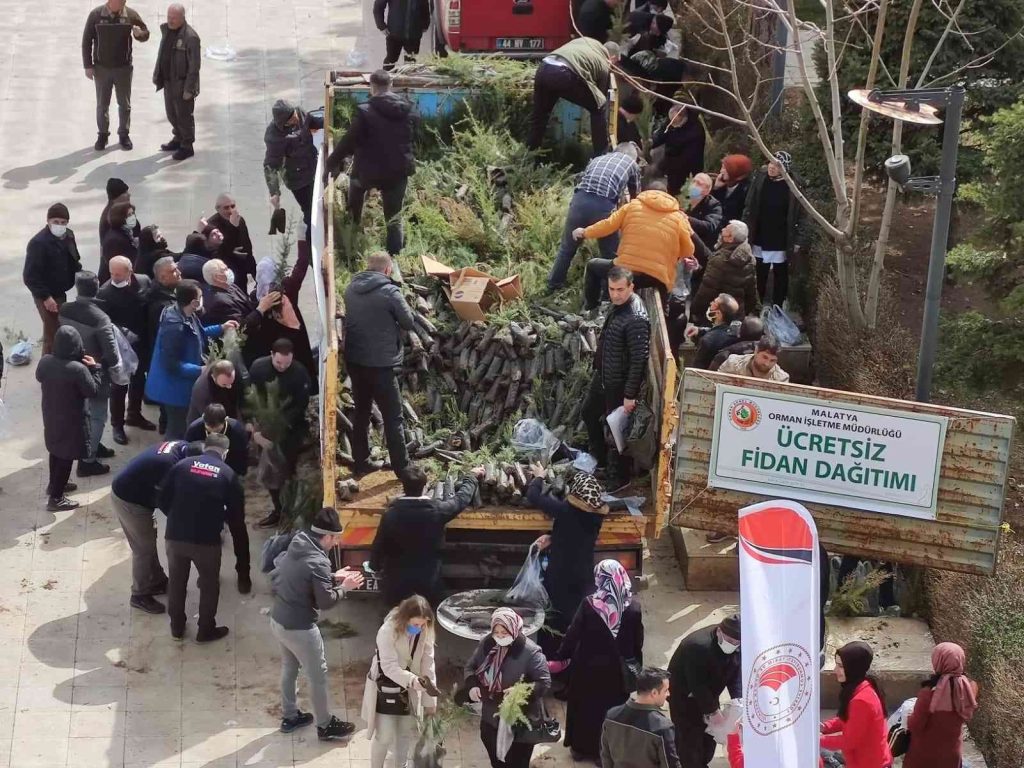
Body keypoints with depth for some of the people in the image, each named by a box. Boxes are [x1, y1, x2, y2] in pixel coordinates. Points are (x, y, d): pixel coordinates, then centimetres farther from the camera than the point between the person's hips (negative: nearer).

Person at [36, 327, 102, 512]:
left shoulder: (45, 361, -12)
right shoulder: (78, 369, -30)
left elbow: (39, 377, 10)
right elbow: (92, 391, -17)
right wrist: (94, 368, -7)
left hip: (51, 417, 7)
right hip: (71, 420, -7)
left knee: (55, 450, 27)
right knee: (66, 457, 7)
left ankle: (54, 484, 46)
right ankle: (55, 498, 13)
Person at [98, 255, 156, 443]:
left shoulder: (144, 281, -9)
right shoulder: (105, 292, -21)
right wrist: (125, 333, -31)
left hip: (142, 342, 5)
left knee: (139, 379, 22)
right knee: (119, 385, 5)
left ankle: (134, 415, 43)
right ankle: (117, 424, 20)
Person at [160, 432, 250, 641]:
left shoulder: (182, 465, 5)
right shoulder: (228, 475, 2)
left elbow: (163, 500, 4)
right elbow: (236, 518, 6)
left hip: (175, 536, 2)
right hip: (207, 539, -2)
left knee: (176, 582, 22)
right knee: (209, 584, 19)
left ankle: (177, 627, 35)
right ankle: (206, 630, 29)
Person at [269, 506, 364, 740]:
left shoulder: (295, 547, 0)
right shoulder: (317, 562, -25)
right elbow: (326, 601, -21)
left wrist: (332, 577, 11)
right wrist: (344, 587, -5)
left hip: (278, 620, 8)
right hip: (299, 628, -8)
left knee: (289, 668, 27)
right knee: (318, 675, 10)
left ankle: (290, 716, 42)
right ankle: (325, 726, 25)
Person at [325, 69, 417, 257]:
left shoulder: (365, 111, -16)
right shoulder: (407, 110, -1)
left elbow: (349, 141, -11)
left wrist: (332, 162, 1)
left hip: (369, 171, -2)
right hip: (399, 172, 2)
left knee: (356, 183, 33)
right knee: (395, 218, 10)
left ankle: (354, 226, 44)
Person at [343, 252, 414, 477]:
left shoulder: (351, 289, 3)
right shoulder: (389, 292, -16)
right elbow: (409, 323, -7)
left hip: (354, 360, 6)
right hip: (380, 363, -6)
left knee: (361, 411, 18)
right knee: (393, 416, 3)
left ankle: (361, 462, 25)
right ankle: (402, 467, 7)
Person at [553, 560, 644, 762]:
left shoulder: (588, 605, -20)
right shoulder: (633, 608, -14)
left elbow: (573, 635, -13)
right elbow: (638, 642, -4)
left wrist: (559, 658, 0)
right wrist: (636, 666, 12)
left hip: (589, 667, -1)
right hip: (618, 670, 1)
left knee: (586, 707, 19)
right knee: (614, 709, 18)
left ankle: (583, 747, 32)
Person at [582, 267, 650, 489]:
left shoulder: (636, 319, -31)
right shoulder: (618, 305, -2)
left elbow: (638, 359, -27)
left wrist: (630, 394, -24)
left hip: (620, 383, -9)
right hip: (603, 376, 9)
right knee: (590, 413, 26)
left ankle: (618, 479, 24)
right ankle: (599, 458, 48)